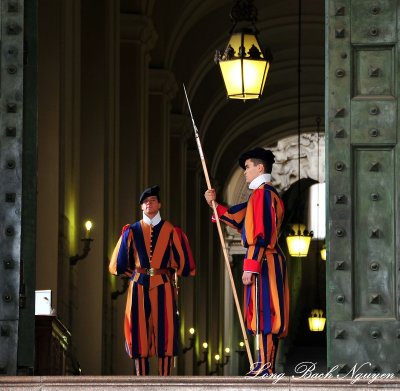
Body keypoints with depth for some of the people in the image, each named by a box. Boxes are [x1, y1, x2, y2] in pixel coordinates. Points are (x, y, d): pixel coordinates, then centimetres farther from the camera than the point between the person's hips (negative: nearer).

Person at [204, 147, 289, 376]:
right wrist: (215, 205, 23)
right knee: (269, 314, 10)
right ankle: (269, 367, 12)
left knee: (262, 313, -9)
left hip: (263, 261, -10)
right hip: (272, 261, 10)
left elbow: (260, 235, -19)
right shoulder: (268, 193, 20)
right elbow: (240, 220, 28)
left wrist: (250, 268, -21)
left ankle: (265, 368, -10)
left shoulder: (262, 193, -12)